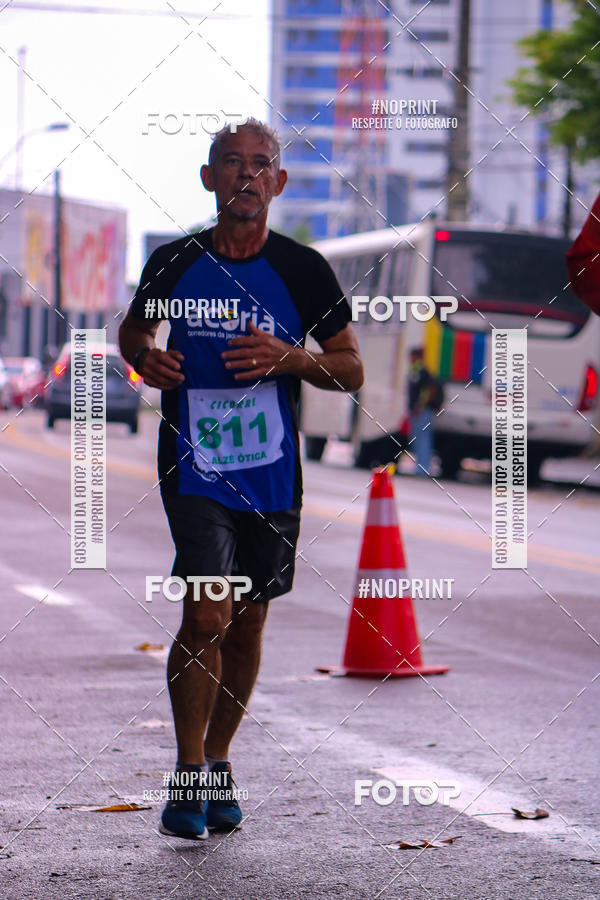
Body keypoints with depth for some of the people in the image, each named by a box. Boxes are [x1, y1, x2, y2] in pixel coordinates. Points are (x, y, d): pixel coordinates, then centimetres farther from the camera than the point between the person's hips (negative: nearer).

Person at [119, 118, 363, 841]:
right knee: (207, 617, -16)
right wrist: (145, 358, -4)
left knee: (248, 623, 11)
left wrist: (291, 358, -13)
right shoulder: (173, 263, 1)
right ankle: (189, 773, -1)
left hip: (272, 474, 2)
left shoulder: (304, 270, 0)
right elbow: (133, 328, 20)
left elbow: (351, 369, 6)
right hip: (194, 466, -2)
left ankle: (217, 761, 30)